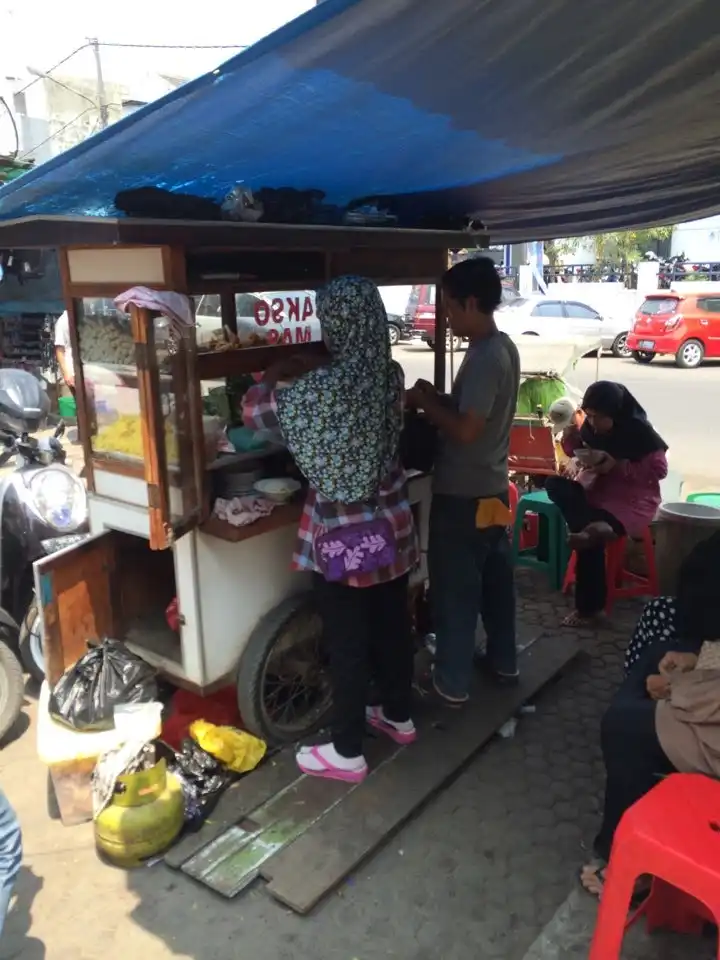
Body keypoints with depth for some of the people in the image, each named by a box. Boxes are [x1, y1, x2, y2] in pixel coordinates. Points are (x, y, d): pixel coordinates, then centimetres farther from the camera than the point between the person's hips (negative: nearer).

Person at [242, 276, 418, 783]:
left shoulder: (318, 388, -23)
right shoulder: (390, 373, -4)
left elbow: (253, 411, -7)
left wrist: (275, 378, 11)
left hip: (343, 532, -6)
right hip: (392, 521, 7)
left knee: (347, 641, 7)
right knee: (392, 623, 21)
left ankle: (347, 753, 24)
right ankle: (399, 717, 42)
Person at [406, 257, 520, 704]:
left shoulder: (484, 357, -23)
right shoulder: (503, 347, 7)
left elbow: (466, 429, -26)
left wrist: (426, 403, -13)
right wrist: (439, 398, 4)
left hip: (463, 495, -9)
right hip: (493, 487, 10)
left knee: (455, 588, 3)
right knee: (495, 577, 19)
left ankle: (452, 682, 15)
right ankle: (503, 661, 35)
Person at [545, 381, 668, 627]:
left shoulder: (639, 430, -16)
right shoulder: (591, 426, -2)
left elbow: (659, 470, -14)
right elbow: (578, 452, 13)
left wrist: (618, 466, -23)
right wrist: (571, 440, -11)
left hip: (632, 497, -6)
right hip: (596, 489, 6)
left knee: (591, 538, -25)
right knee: (555, 484, -18)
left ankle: (589, 606, -10)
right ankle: (594, 527, -38)